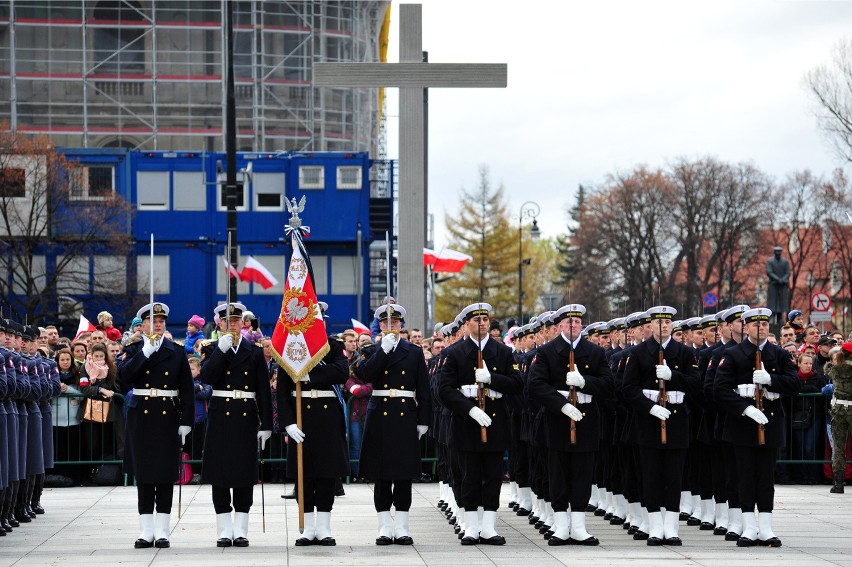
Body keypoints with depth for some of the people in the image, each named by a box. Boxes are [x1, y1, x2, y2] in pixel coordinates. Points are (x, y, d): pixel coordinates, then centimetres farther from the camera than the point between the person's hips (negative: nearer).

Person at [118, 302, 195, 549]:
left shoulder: (176, 352, 5)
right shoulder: (134, 350, 5)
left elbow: (186, 389, 4)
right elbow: (123, 377, -13)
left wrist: (186, 422, -3)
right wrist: (145, 352, -18)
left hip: (168, 418, 0)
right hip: (141, 418, 0)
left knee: (165, 475, 1)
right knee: (143, 475, 2)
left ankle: (162, 531, 5)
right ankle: (146, 531, 7)